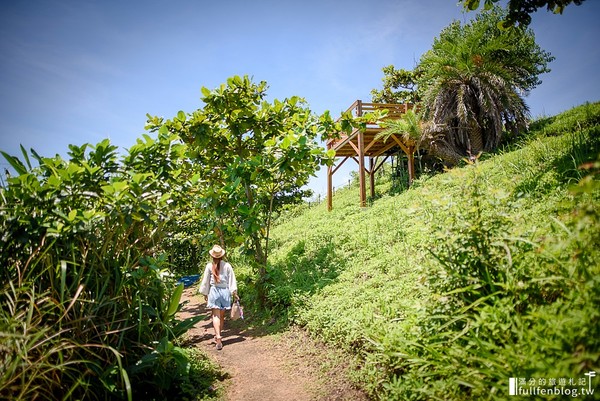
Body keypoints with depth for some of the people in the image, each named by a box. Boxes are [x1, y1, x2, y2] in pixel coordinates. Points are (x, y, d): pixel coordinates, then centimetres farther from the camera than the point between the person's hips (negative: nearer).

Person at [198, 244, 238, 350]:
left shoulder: (209, 266, -5)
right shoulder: (227, 266, -4)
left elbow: (205, 281, 3)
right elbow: (232, 280, -3)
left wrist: (205, 293, 14)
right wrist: (234, 293, 2)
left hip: (214, 291, -2)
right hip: (225, 291, 2)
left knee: (216, 315, -2)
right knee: (222, 316, 15)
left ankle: (218, 338, -16)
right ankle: (218, 335, 29)